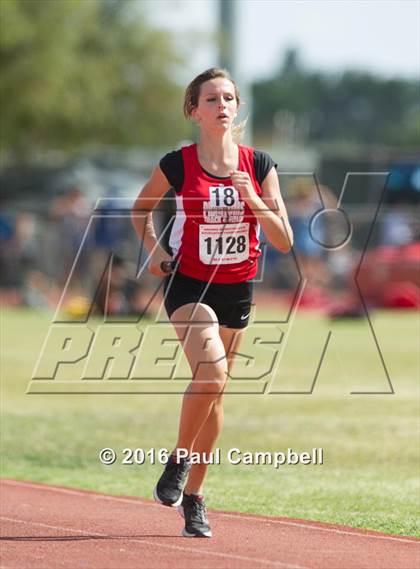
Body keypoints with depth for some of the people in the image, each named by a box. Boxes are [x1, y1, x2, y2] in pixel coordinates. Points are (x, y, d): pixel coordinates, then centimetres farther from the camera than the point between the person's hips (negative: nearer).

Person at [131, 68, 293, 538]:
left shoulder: (258, 165, -4)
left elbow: (284, 242, -6)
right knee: (211, 371, -27)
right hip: (188, 285, -3)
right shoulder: (178, 165, -9)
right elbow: (142, 207, 11)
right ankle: (177, 462, -5)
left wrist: (253, 199, -19)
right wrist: (153, 248, -4)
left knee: (214, 392, 11)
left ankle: (193, 496, 25)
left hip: (237, 288, 4)